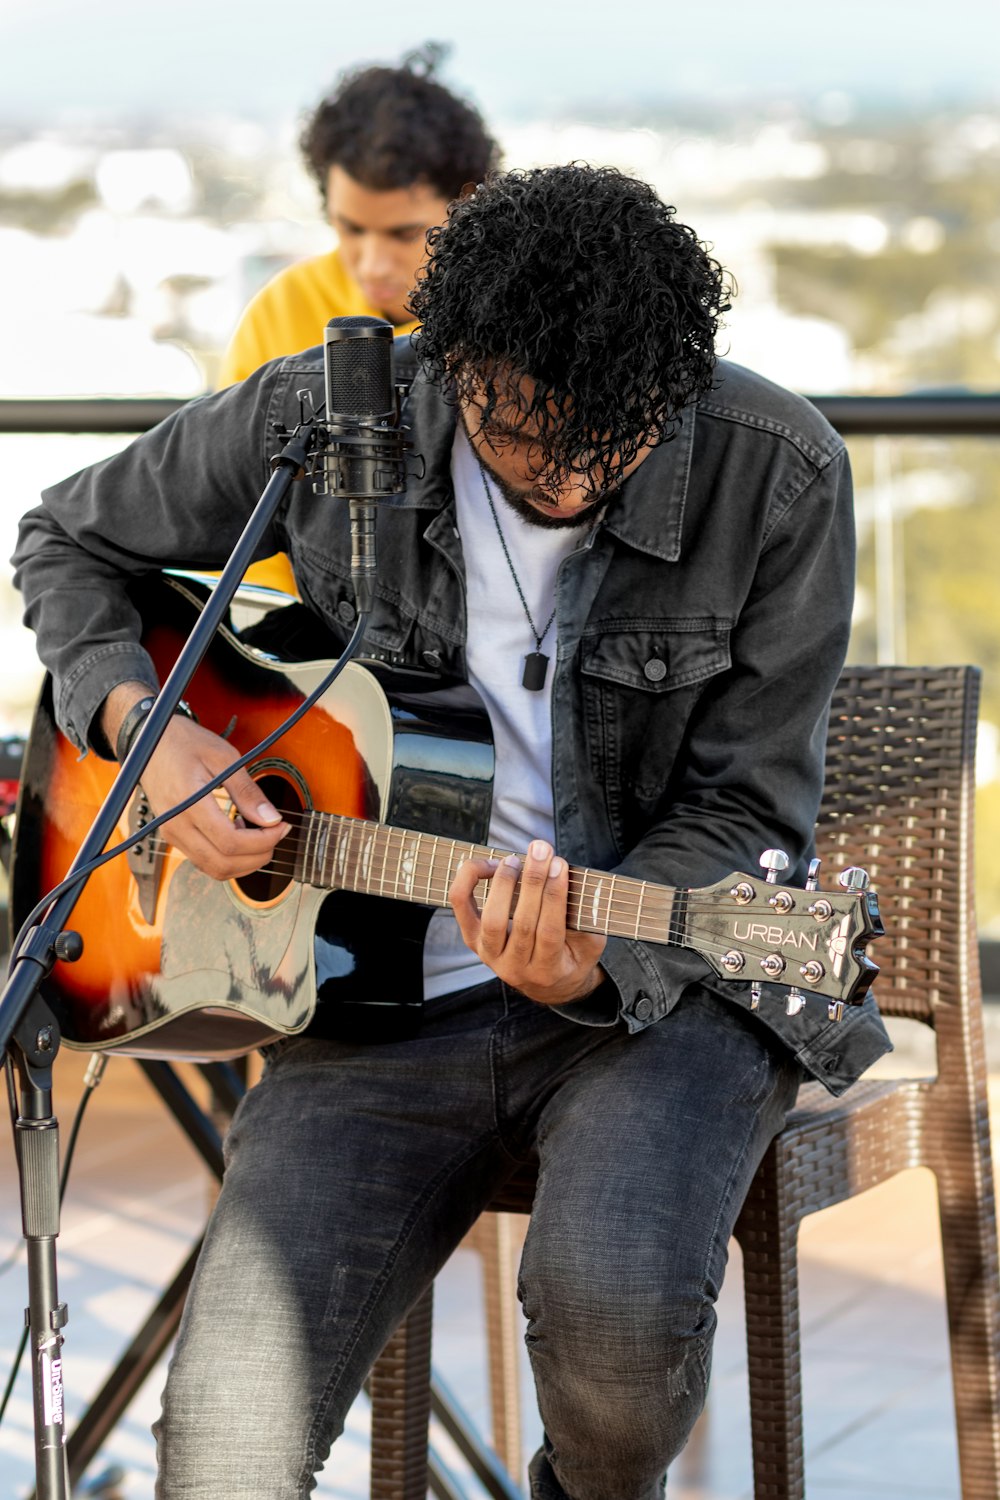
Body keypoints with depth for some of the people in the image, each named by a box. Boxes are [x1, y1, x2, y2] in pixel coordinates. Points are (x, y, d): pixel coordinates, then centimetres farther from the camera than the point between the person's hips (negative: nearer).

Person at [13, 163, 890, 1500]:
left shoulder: (779, 475, -11)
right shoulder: (324, 421, -6)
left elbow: (744, 813, -6)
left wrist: (594, 962, -24)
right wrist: (144, 726, -8)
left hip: (660, 983, -1)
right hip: (385, 987, 1)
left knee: (618, 1300, -32)